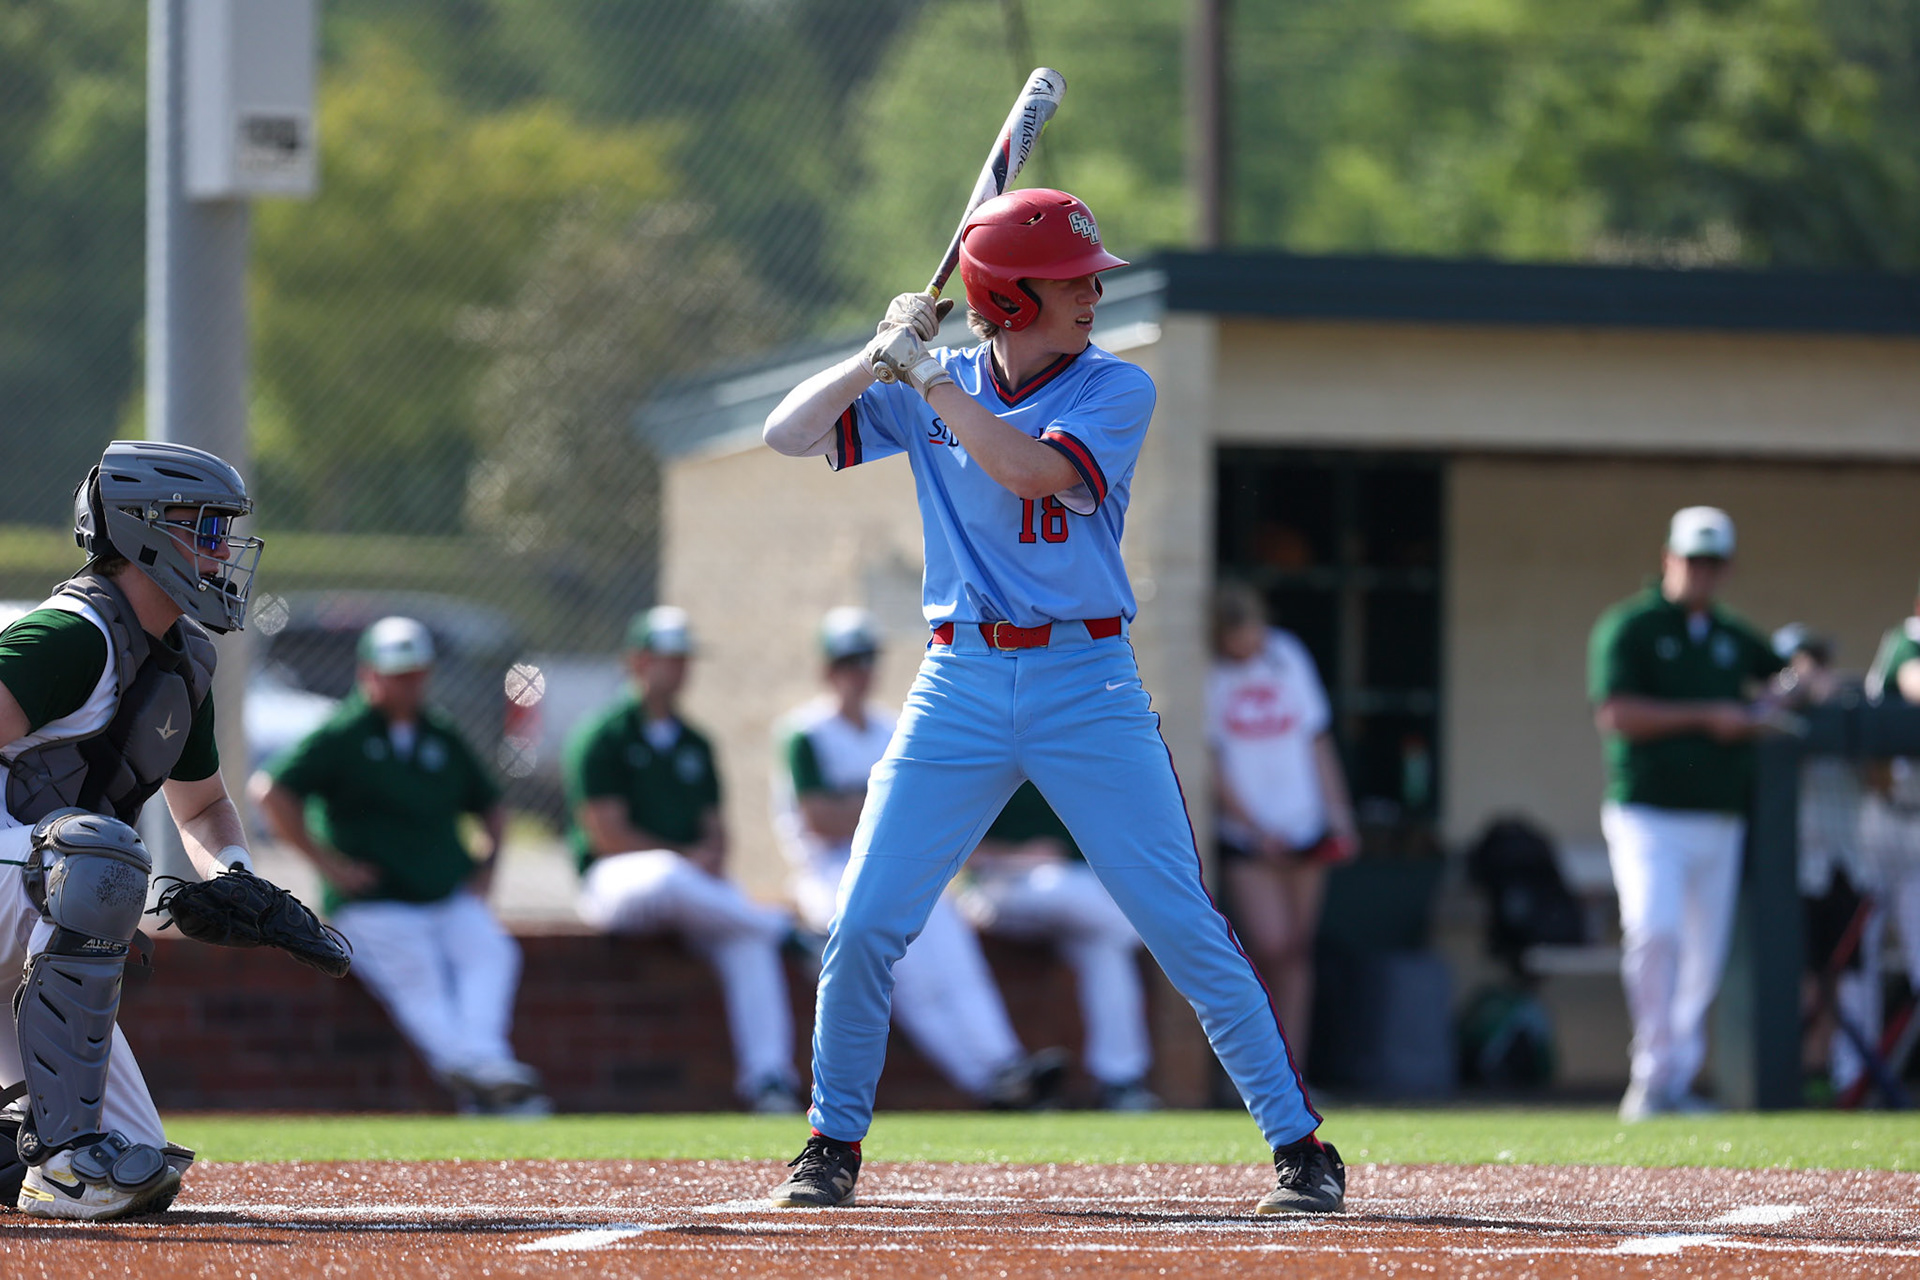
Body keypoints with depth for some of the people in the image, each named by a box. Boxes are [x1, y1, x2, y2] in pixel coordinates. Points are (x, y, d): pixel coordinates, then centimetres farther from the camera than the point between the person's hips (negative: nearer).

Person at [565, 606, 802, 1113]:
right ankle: (783, 929, -25)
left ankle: (767, 1074, -34)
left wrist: (712, 859, -7)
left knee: (746, 941, -27)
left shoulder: (695, 745, 19)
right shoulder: (602, 737, -1)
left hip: (693, 881, 5)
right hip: (615, 879, -5)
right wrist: (685, 858, -12)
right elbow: (607, 835, -9)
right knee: (666, 878, -42)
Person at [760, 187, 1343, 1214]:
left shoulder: (1115, 390, -2)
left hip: (1086, 683, -2)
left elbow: (1029, 468, -20)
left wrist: (925, 372, -15)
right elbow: (786, 434, 0)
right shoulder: (925, 391, 6)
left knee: (1185, 929, -6)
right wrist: (884, 355, -11)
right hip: (959, 684, 2)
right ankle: (833, 1147, 16)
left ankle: (1299, 1145, 0)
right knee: (862, 926, -2)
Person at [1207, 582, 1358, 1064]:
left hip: (1306, 828, 4)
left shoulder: (1288, 657, 6)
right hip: (1247, 839, -4)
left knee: (1297, 951, 4)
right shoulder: (1208, 676, -6)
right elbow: (1211, 766, -5)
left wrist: (1338, 815, 6)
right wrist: (1257, 829, -10)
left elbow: (1318, 742, 12)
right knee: (1270, 947, -15)